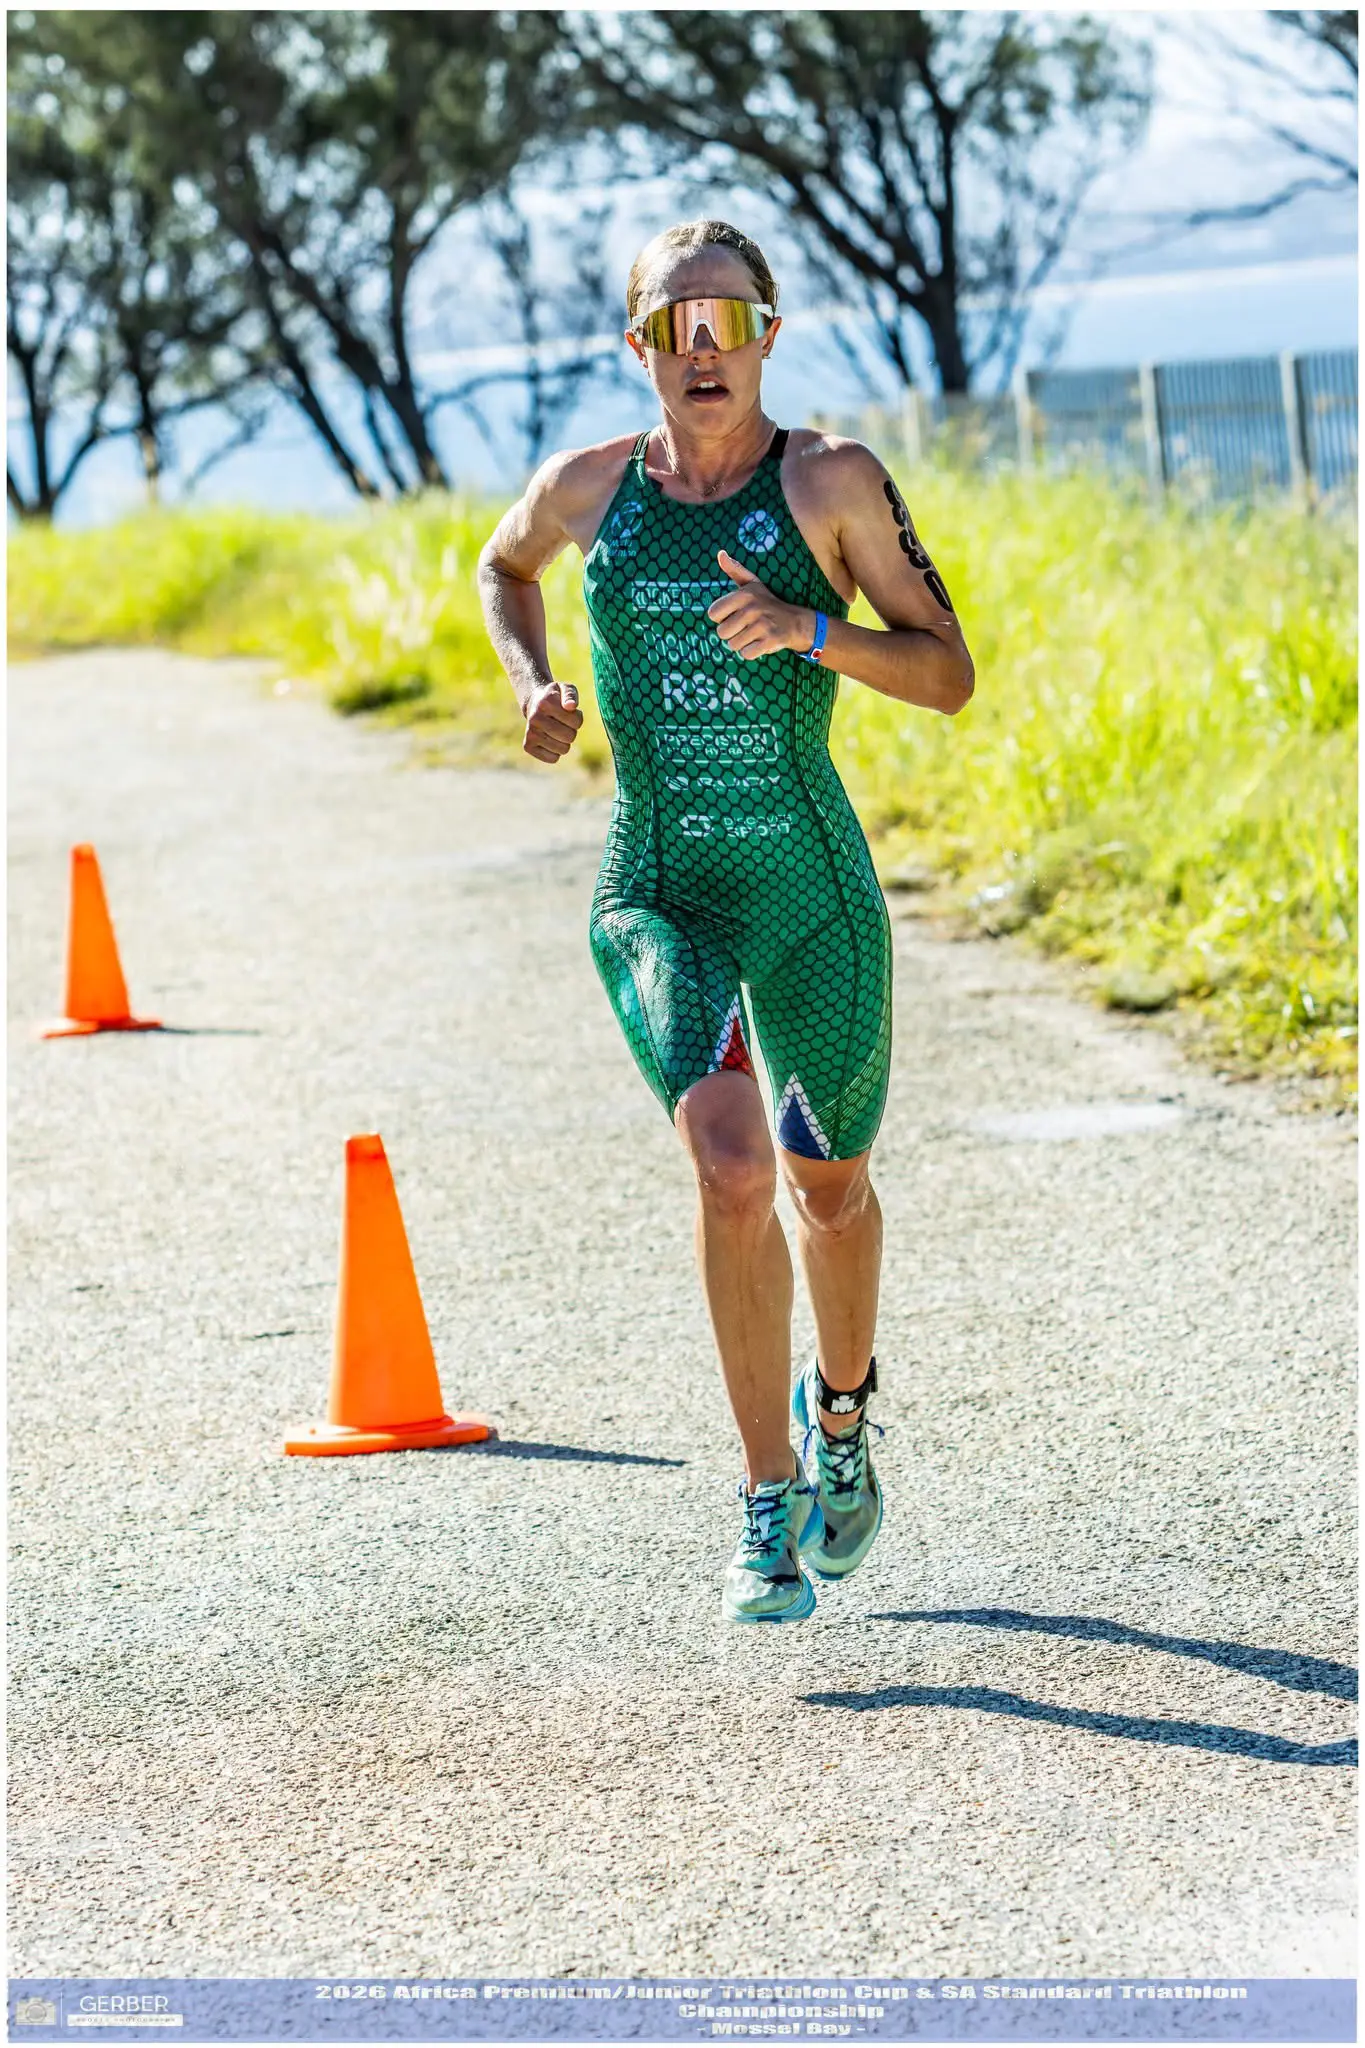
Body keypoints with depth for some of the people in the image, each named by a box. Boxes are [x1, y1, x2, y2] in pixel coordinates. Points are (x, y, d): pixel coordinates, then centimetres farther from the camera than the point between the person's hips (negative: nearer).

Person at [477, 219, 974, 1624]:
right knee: (731, 1168, -21)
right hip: (657, 892, 0)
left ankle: (838, 1415, 48)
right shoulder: (588, 488, 1)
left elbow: (949, 675, -5)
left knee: (829, 1189, 15)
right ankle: (772, 1506, -12)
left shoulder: (832, 481, -6)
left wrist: (810, 629, -21)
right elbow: (502, 569, 24)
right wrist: (530, 684, 5)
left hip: (812, 891, 0)